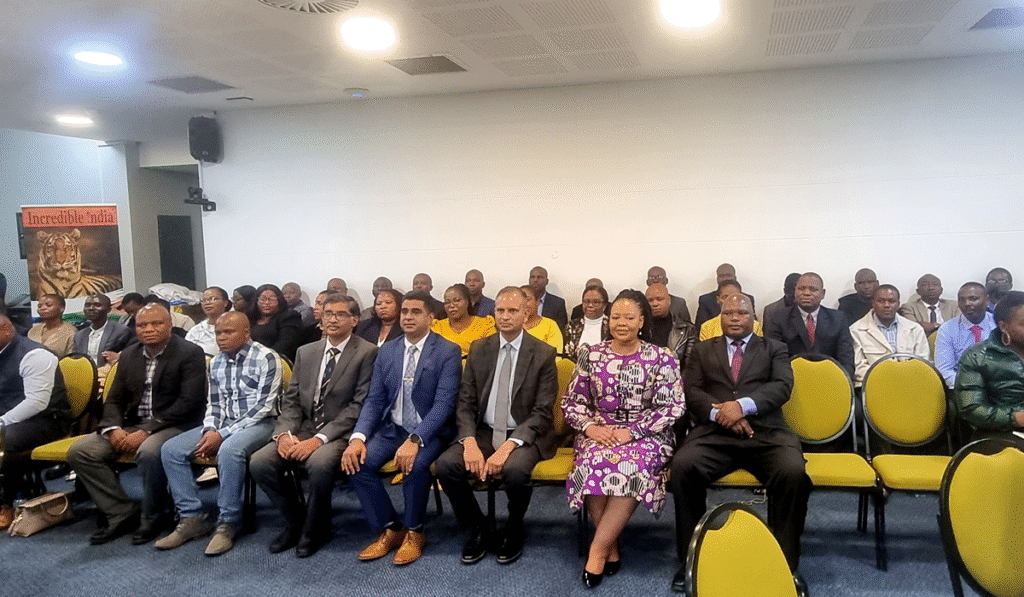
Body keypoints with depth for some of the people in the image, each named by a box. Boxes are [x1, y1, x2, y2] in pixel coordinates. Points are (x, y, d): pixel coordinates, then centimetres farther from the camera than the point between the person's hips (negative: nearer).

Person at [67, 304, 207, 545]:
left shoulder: (190, 353, -8)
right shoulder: (129, 355, 13)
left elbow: (189, 402, -16)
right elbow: (114, 400, 15)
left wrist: (147, 430, -21)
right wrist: (114, 428, -8)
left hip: (175, 425, -7)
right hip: (131, 426, 7)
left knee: (149, 452, -37)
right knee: (79, 451, -9)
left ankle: (152, 517, -11)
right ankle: (122, 513, -2)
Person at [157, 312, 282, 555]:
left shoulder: (266, 359, -11)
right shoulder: (216, 362, 11)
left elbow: (263, 407, -16)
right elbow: (213, 403, 16)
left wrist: (223, 434, -19)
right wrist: (210, 431, -6)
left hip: (258, 423, -7)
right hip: (222, 425, 7)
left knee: (229, 450, -37)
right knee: (171, 450, -10)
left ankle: (227, 524, -22)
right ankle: (192, 517, -4)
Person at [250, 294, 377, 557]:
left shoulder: (367, 353, -5)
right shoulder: (305, 352, 15)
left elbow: (359, 405, -12)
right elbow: (291, 400, 12)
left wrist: (319, 439, -20)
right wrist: (285, 433, -8)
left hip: (340, 434, -5)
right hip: (304, 429, 6)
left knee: (319, 463, -35)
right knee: (259, 463, -17)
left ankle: (315, 528, -5)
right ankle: (295, 522, 7)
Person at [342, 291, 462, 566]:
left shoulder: (448, 351, -6)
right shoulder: (387, 350, 9)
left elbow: (444, 404, -15)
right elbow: (374, 400, 5)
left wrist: (415, 440, -29)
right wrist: (358, 437, -13)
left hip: (429, 430, -4)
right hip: (392, 428, 5)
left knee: (415, 464, -34)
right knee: (356, 461, -20)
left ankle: (413, 532, -6)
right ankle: (389, 529, -1)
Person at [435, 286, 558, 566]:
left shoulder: (543, 354, -4)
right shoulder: (479, 349, 6)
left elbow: (542, 412, -9)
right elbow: (465, 403, 3)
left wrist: (508, 446, -23)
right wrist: (470, 443, -16)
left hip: (524, 435, -3)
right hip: (484, 431, 3)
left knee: (516, 469, -35)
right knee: (445, 464, -23)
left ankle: (514, 531, -1)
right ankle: (478, 531, 2)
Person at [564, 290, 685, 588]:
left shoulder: (662, 359, 2)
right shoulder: (591, 355, 9)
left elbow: (671, 407, -5)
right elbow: (572, 401, 10)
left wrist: (631, 432, -15)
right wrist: (589, 427, -10)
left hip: (645, 435, -2)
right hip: (598, 432, 2)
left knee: (633, 465, -34)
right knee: (592, 463, -31)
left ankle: (597, 550, -23)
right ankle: (611, 548, -16)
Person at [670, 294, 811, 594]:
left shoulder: (774, 349, 20)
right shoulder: (703, 350, 22)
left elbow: (782, 386, 2)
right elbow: (691, 390, 8)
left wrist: (743, 405, -15)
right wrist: (719, 411, -12)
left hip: (766, 432, 0)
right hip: (714, 432, 0)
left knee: (794, 473, -31)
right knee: (682, 466, -30)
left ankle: (786, 564, -12)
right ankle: (691, 559, -14)